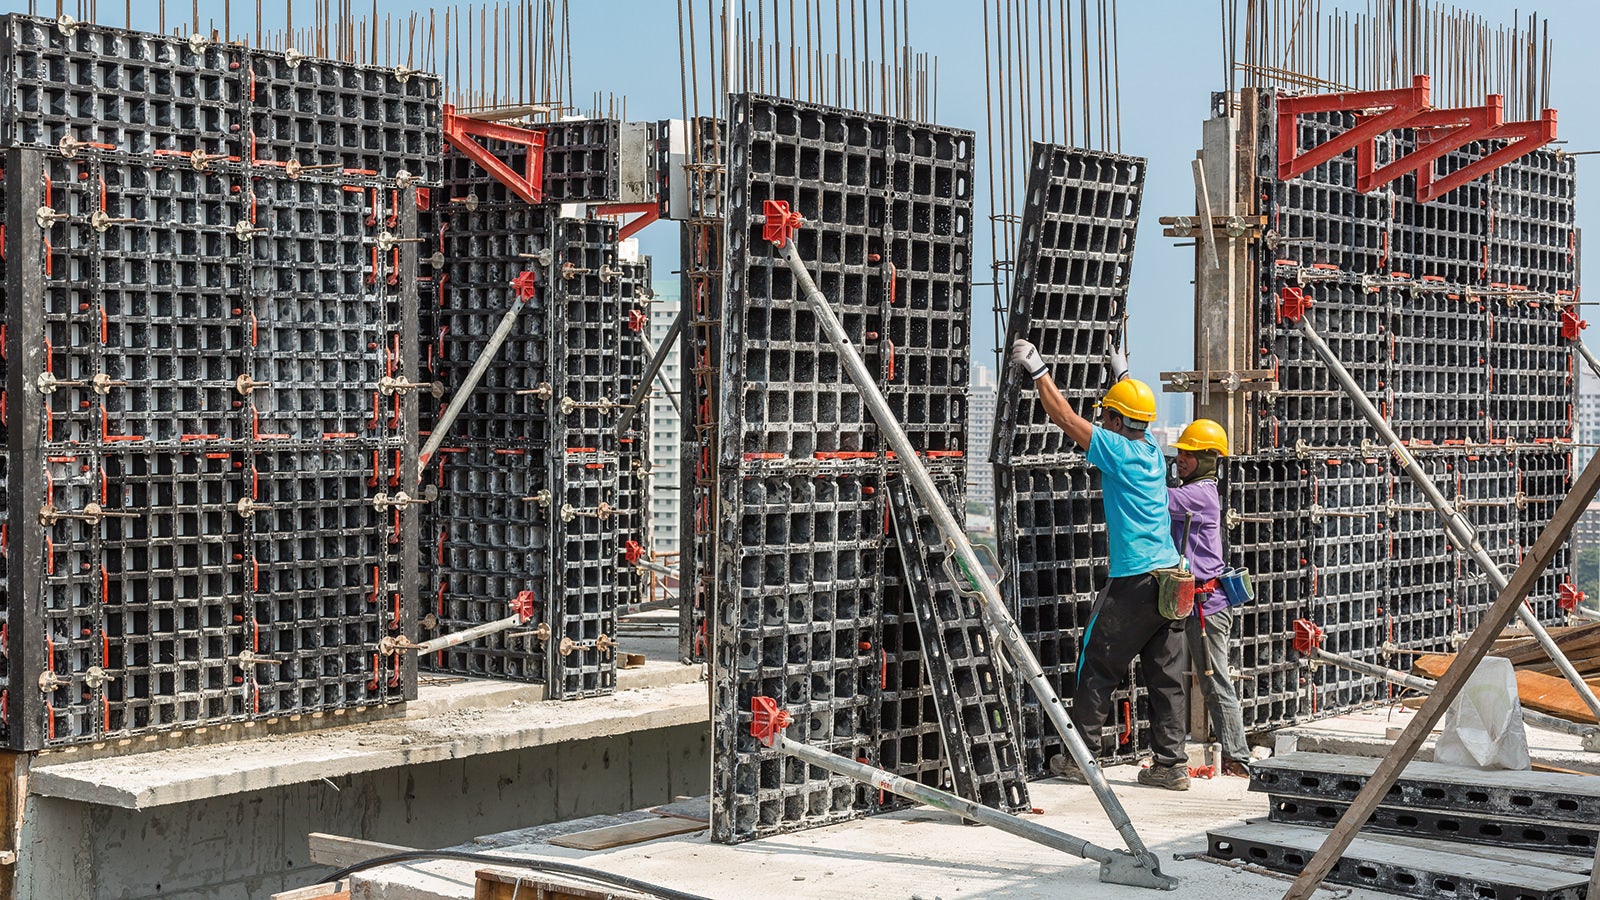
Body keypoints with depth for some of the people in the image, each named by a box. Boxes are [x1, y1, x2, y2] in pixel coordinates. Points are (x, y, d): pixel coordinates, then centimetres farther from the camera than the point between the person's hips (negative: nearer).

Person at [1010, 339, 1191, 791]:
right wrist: (1122, 377, 44)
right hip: (1170, 579, 7)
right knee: (1166, 675, 7)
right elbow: (1133, 419, 33)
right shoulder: (1152, 453, 10)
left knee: (1097, 668, 4)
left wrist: (1037, 370, 4)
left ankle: (1082, 757, 8)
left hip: (1132, 584, -7)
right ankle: (1171, 764, 7)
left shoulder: (1116, 451, -10)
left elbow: (1064, 416, -5)